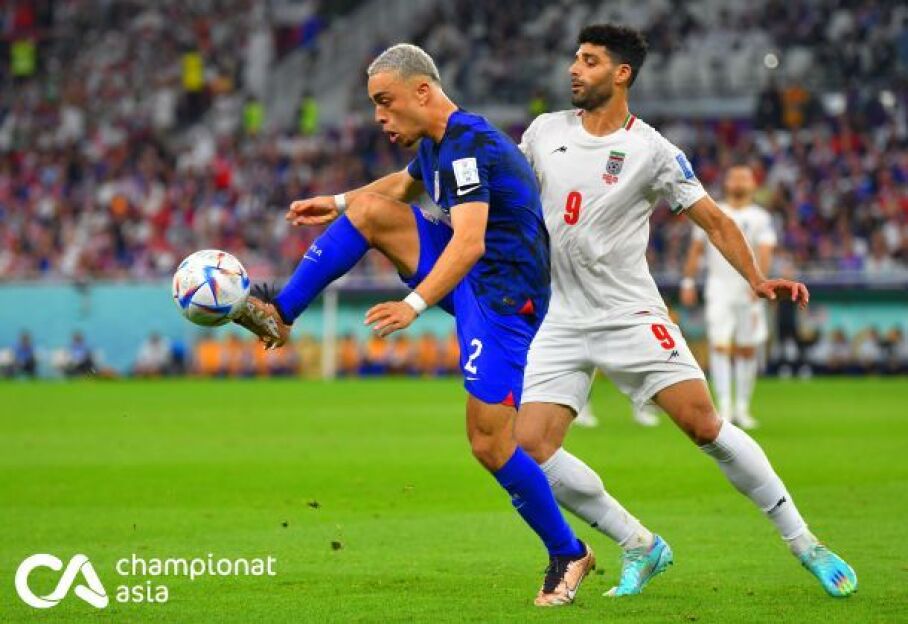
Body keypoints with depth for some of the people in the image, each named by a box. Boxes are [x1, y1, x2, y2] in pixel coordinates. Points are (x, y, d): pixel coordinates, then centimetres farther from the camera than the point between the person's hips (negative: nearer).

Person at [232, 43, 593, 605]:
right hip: (466, 279, 9)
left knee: (489, 442, -12)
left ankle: (567, 554, 4)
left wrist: (415, 304, -44)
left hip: (503, 296, -9)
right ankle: (279, 313, 4)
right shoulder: (436, 144, 8)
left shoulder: (469, 146, -23)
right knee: (370, 210, 1)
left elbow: (469, 243, -35)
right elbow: (403, 185, 33)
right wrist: (338, 202, 25)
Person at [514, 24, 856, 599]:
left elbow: (714, 220, -5)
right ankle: (641, 547, 6)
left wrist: (757, 280, -17)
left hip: (632, 315, -4)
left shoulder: (651, 150, -6)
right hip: (562, 323, 4)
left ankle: (805, 543, 0)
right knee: (528, 449, -10)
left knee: (704, 424, -15)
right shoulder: (546, 132, 5)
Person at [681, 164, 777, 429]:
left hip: (749, 291, 0)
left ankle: (742, 407, 15)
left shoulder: (760, 218, 3)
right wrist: (688, 281, 11)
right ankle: (724, 406, -15)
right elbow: (696, 249, 16)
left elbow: (765, 253, -9)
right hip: (719, 289, 0)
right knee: (719, 346, -12)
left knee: (747, 350, 5)